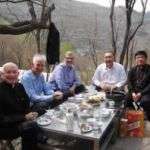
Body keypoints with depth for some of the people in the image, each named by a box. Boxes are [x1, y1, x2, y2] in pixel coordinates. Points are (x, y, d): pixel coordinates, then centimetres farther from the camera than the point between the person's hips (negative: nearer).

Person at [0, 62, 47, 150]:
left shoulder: (19, 86, 5)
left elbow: (26, 106, 12)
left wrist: (30, 114, -11)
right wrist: (24, 117, -21)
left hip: (21, 122, 7)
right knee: (31, 126, -28)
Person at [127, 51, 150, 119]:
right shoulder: (132, 70, 11)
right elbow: (129, 82, 4)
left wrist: (141, 94, -16)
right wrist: (132, 93, -12)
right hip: (134, 92, 3)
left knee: (144, 101, -35)